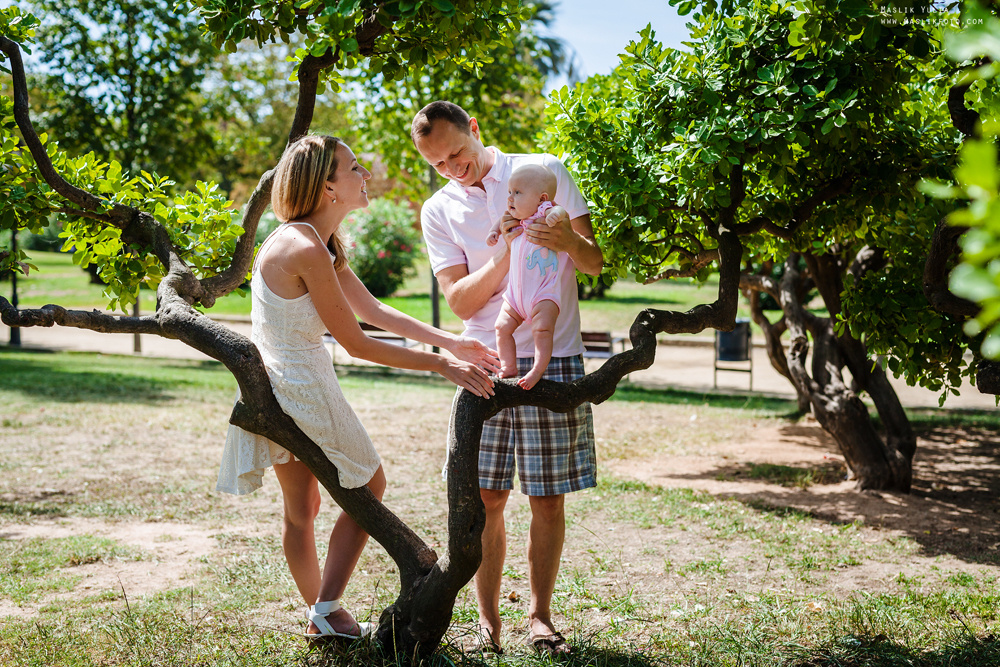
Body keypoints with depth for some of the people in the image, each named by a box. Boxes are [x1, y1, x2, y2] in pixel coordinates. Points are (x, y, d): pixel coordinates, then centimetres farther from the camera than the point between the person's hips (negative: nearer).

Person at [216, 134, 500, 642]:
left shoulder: (321, 243, 7)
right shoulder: (306, 250, -24)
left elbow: (372, 309, 12)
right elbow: (356, 344, -20)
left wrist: (448, 341, 6)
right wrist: (440, 365, -15)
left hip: (273, 389, 9)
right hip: (302, 390, -9)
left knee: (301, 506, 19)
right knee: (369, 488, 9)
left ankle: (322, 616, 35)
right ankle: (326, 611, 12)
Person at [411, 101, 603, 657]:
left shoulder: (546, 171, 4)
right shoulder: (438, 211, 9)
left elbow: (595, 262, 2)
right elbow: (459, 301, 0)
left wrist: (569, 241, -21)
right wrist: (505, 256, -16)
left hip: (553, 359, -1)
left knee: (549, 499, 2)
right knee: (486, 497, 1)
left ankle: (540, 616, 16)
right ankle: (488, 619, 15)